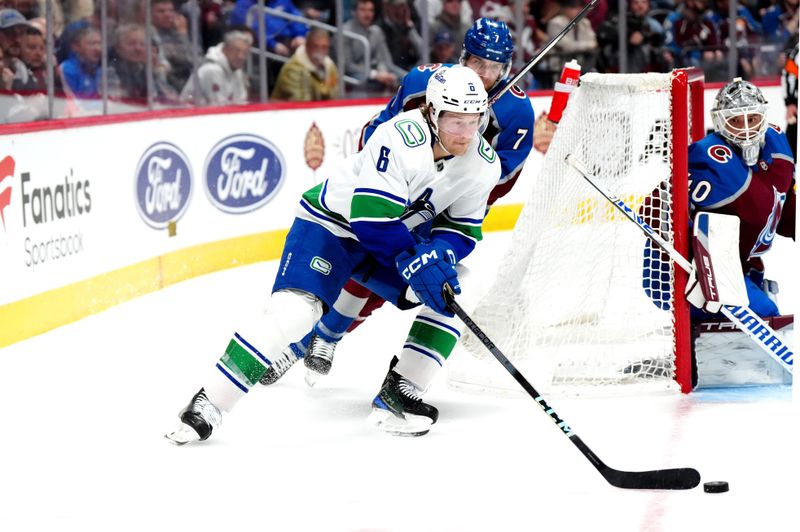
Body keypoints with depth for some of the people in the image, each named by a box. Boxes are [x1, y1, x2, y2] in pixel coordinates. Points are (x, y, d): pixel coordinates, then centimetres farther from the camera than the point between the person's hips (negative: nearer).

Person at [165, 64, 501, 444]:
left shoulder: (484, 163, -11)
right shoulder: (402, 138, -32)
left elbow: (463, 228, -1)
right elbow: (372, 216, -32)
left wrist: (439, 252, -22)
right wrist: (414, 261, -32)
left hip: (399, 233, 7)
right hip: (333, 221, -7)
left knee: (446, 292, -8)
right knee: (294, 309, -23)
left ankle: (401, 391, 6)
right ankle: (207, 406, -19)